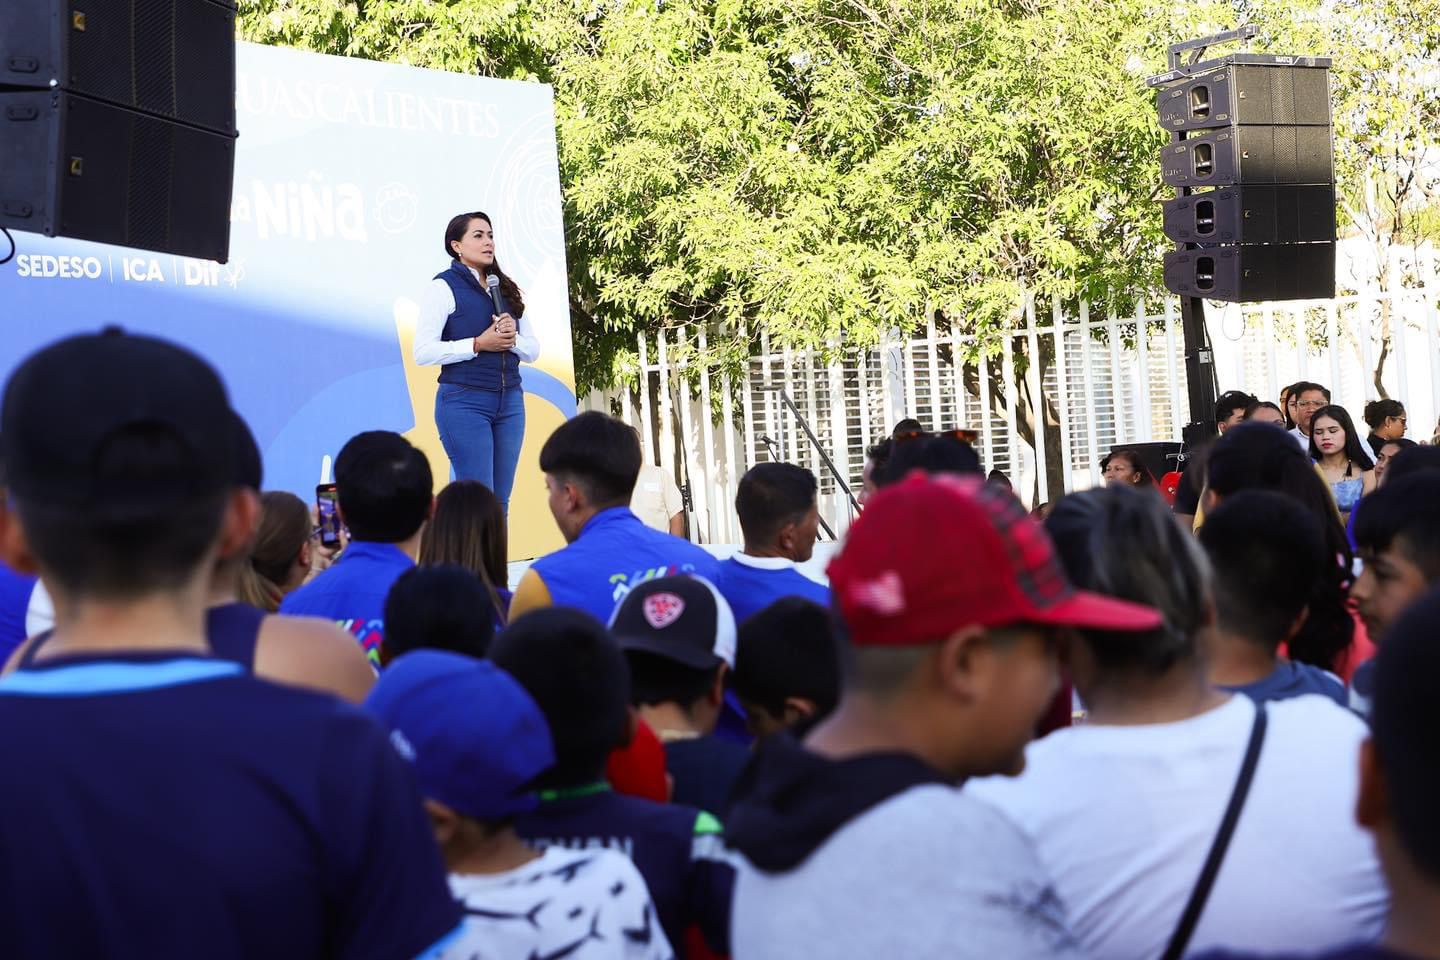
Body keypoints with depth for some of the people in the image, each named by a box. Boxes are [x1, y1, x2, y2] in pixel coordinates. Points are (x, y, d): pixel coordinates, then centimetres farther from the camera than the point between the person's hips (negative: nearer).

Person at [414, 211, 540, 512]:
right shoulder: (444, 287, -3)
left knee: (500, 501, 4)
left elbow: (533, 349, 15)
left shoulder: (506, 289, 14)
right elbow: (423, 352, -11)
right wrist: (478, 344, -16)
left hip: (510, 400, 6)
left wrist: (512, 338, -7)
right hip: (465, 401, -6)